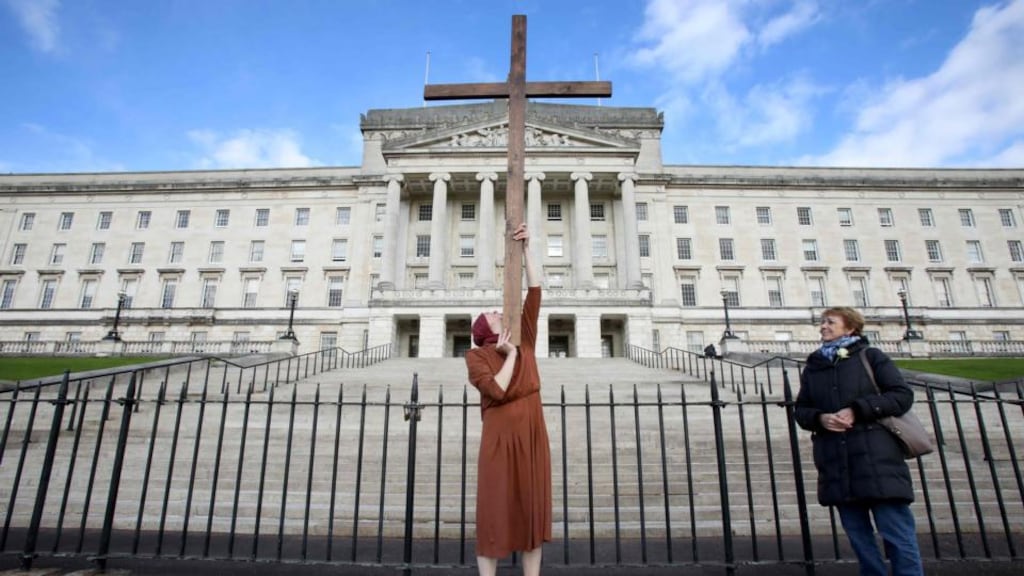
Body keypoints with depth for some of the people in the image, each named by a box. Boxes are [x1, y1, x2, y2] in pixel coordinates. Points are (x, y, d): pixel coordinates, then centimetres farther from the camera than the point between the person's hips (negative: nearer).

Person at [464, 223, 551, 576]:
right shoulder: (476, 356, 1)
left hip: (532, 434, 4)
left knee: (533, 509, 8)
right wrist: (509, 354, -5)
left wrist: (526, 249, 1)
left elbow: (534, 293, 5)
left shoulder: (525, 341, 11)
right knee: (495, 510, 3)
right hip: (499, 437, -4)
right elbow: (497, 391, -15)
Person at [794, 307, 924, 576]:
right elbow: (801, 410, 13)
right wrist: (819, 418, -9)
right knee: (858, 536, 12)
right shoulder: (812, 368, 13)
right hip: (837, 465, 4)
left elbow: (902, 395, -3)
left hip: (877, 459, -4)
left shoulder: (871, 357, 4)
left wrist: (857, 410, -14)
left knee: (897, 534, 0)